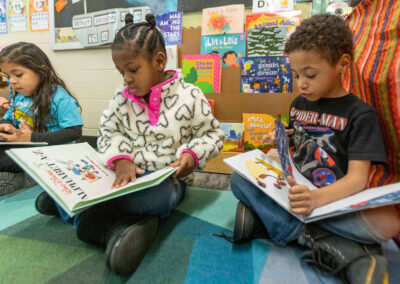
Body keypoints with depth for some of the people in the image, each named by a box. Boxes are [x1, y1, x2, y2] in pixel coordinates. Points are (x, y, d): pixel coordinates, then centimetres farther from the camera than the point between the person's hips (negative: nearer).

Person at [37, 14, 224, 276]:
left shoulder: (189, 96, -7)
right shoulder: (122, 97, 4)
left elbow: (213, 134, 0)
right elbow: (108, 132, 6)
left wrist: (193, 154, -19)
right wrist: (120, 159, -14)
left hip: (164, 179, -3)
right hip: (123, 174, 4)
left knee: (159, 198, -37)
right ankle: (118, 231, -28)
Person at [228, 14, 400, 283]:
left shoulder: (360, 114, -7)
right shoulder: (299, 104, 8)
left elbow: (357, 178, -17)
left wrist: (317, 198, -38)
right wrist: (280, 141, -5)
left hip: (336, 200, -4)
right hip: (294, 191, 4)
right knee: (238, 179, -19)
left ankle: (266, 215, -26)